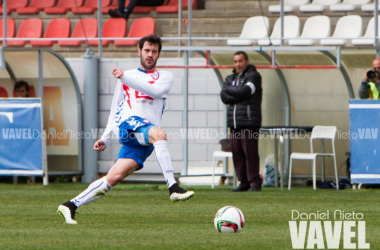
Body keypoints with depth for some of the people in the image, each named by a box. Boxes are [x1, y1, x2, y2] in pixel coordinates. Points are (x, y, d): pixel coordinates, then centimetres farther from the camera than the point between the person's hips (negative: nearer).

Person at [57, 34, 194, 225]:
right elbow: (116, 109, 27)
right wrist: (105, 138, 20)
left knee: (114, 177, -13)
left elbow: (155, 91, -5)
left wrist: (125, 78, -11)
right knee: (159, 133, -35)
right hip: (128, 123, -1)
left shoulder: (165, 77, 19)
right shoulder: (126, 76, 24)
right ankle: (173, 189, -44)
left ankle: (71, 206, -4)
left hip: (146, 142, 1)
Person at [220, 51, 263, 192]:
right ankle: (243, 182, 8)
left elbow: (244, 91, -14)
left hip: (249, 121, -6)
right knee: (236, 152, 3)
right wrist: (239, 96, -9)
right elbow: (224, 97, 5)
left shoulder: (253, 76, 1)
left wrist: (230, 90, 1)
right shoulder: (230, 78, 20)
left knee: (250, 152, -9)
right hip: (234, 122, 6)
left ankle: (255, 183, -6)